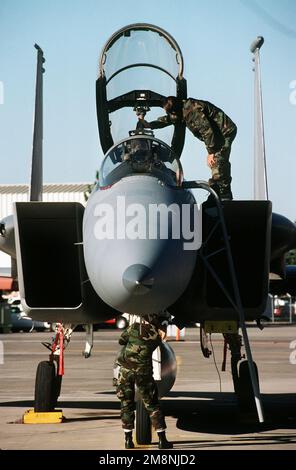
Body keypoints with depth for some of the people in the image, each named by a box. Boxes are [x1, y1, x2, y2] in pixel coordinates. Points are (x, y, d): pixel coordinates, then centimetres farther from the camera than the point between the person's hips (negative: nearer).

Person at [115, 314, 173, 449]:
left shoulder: (134, 328, -1)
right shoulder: (156, 336, 1)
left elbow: (121, 340, 10)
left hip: (125, 370, 0)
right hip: (143, 372, 0)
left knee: (126, 405, 10)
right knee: (152, 406, 6)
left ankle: (128, 439, 9)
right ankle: (162, 440, 4)